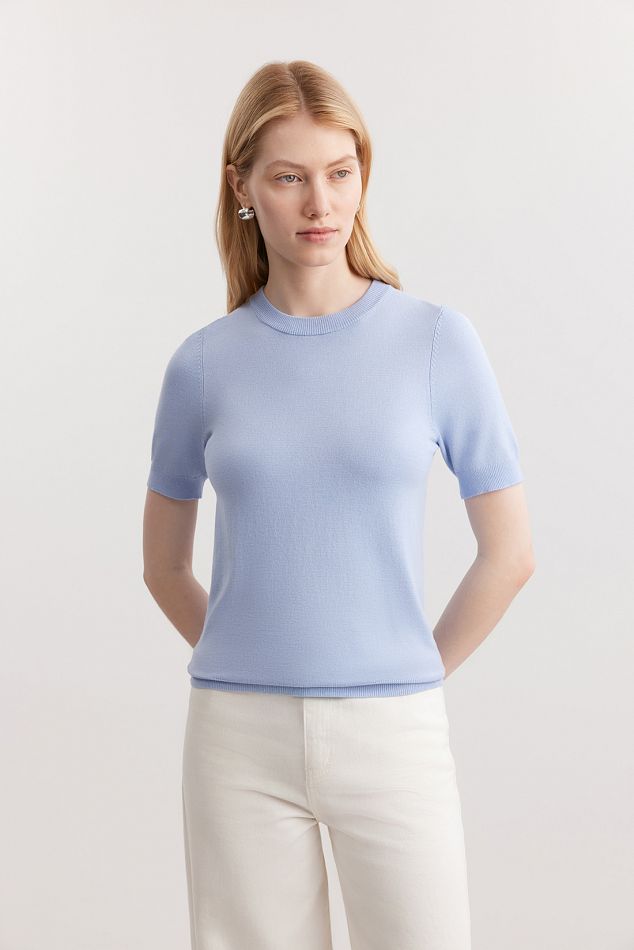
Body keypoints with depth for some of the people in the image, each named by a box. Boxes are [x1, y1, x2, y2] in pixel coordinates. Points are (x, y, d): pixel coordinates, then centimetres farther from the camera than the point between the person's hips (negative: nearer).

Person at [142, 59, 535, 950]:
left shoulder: (438, 340, -3)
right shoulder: (203, 363, 2)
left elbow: (509, 553, 2)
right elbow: (164, 565, 13)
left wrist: (412, 677, 6)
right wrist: (250, 672, 9)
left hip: (392, 735, -1)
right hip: (240, 740, 1)